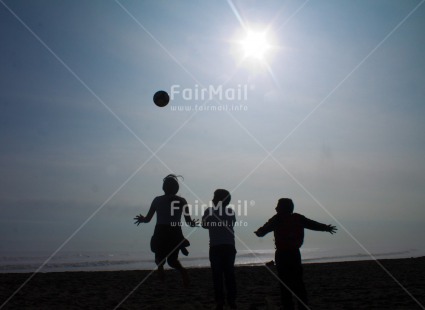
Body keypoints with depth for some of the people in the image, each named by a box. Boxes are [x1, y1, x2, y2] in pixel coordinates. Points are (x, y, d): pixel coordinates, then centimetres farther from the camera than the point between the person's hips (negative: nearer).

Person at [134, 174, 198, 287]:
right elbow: (189, 221, -1)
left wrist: (141, 219, 25)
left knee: (159, 256, 21)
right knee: (172, 259, 13)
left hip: (160, 234, 0)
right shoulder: (182, 201, 2)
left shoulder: (157, 200, 2)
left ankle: (160, 266, -14)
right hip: (175, 235, 0)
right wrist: (194, 223, 18)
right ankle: (182, 270, -19)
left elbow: (147, 219, 6)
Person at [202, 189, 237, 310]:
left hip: (216, 247, -2)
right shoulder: (231, 211, 4)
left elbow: (205, 225, 11)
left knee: (217, 275, 3)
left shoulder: (209, 211, -4)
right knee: (229, 274, 9)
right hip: (229, 247, 2)